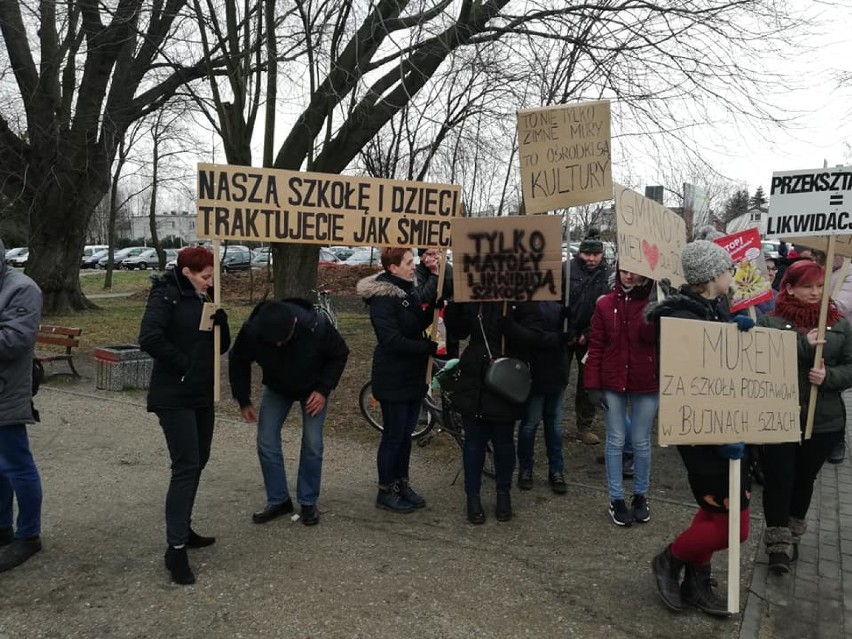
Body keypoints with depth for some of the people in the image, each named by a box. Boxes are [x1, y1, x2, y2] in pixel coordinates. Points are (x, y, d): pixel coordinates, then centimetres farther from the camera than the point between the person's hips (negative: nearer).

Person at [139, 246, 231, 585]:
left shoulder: (203, 299, 12)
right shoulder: (166, 296, -11)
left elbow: (222, 346, 11)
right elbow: (149, 338, -26)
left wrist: (220, 320, -7)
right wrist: (183, 363, -19)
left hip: (202, 394, 8)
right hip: (174, 397, -8)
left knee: (198, 462, 14)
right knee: (185, 466, -10)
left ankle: (183, 529, 29)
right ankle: (176, 548, -4)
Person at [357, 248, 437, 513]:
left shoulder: (408, 291, 9)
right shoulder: (383, 298, -18)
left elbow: (419, 325, 7)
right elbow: (393, 341, -24)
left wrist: (431, 306, -9)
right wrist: (430, 347, -22)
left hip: (413, 375, 8)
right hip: (393, 378, -8)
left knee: (406, 434, 17)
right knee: (393, 436, 3)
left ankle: (402, 484, 31)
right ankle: (386, 492, 18)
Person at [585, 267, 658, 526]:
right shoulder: (605, 304, -3)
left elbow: (654, 339, -17)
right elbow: (596, 347, -1)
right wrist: (593, 384, -4)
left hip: (646, 385, 0)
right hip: (612, 384, 0)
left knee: (641, 442, 12)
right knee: (615, 442, 10)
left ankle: (640, 495, 31)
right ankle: (616, 499, 22)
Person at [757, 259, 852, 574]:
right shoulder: (770, 322, -5)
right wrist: (803, 344, -25)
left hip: (824, 420, 3)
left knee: (805, 478, 16)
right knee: (778, 478, -2)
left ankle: (792, 535, 35)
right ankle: (779, 541, 13)